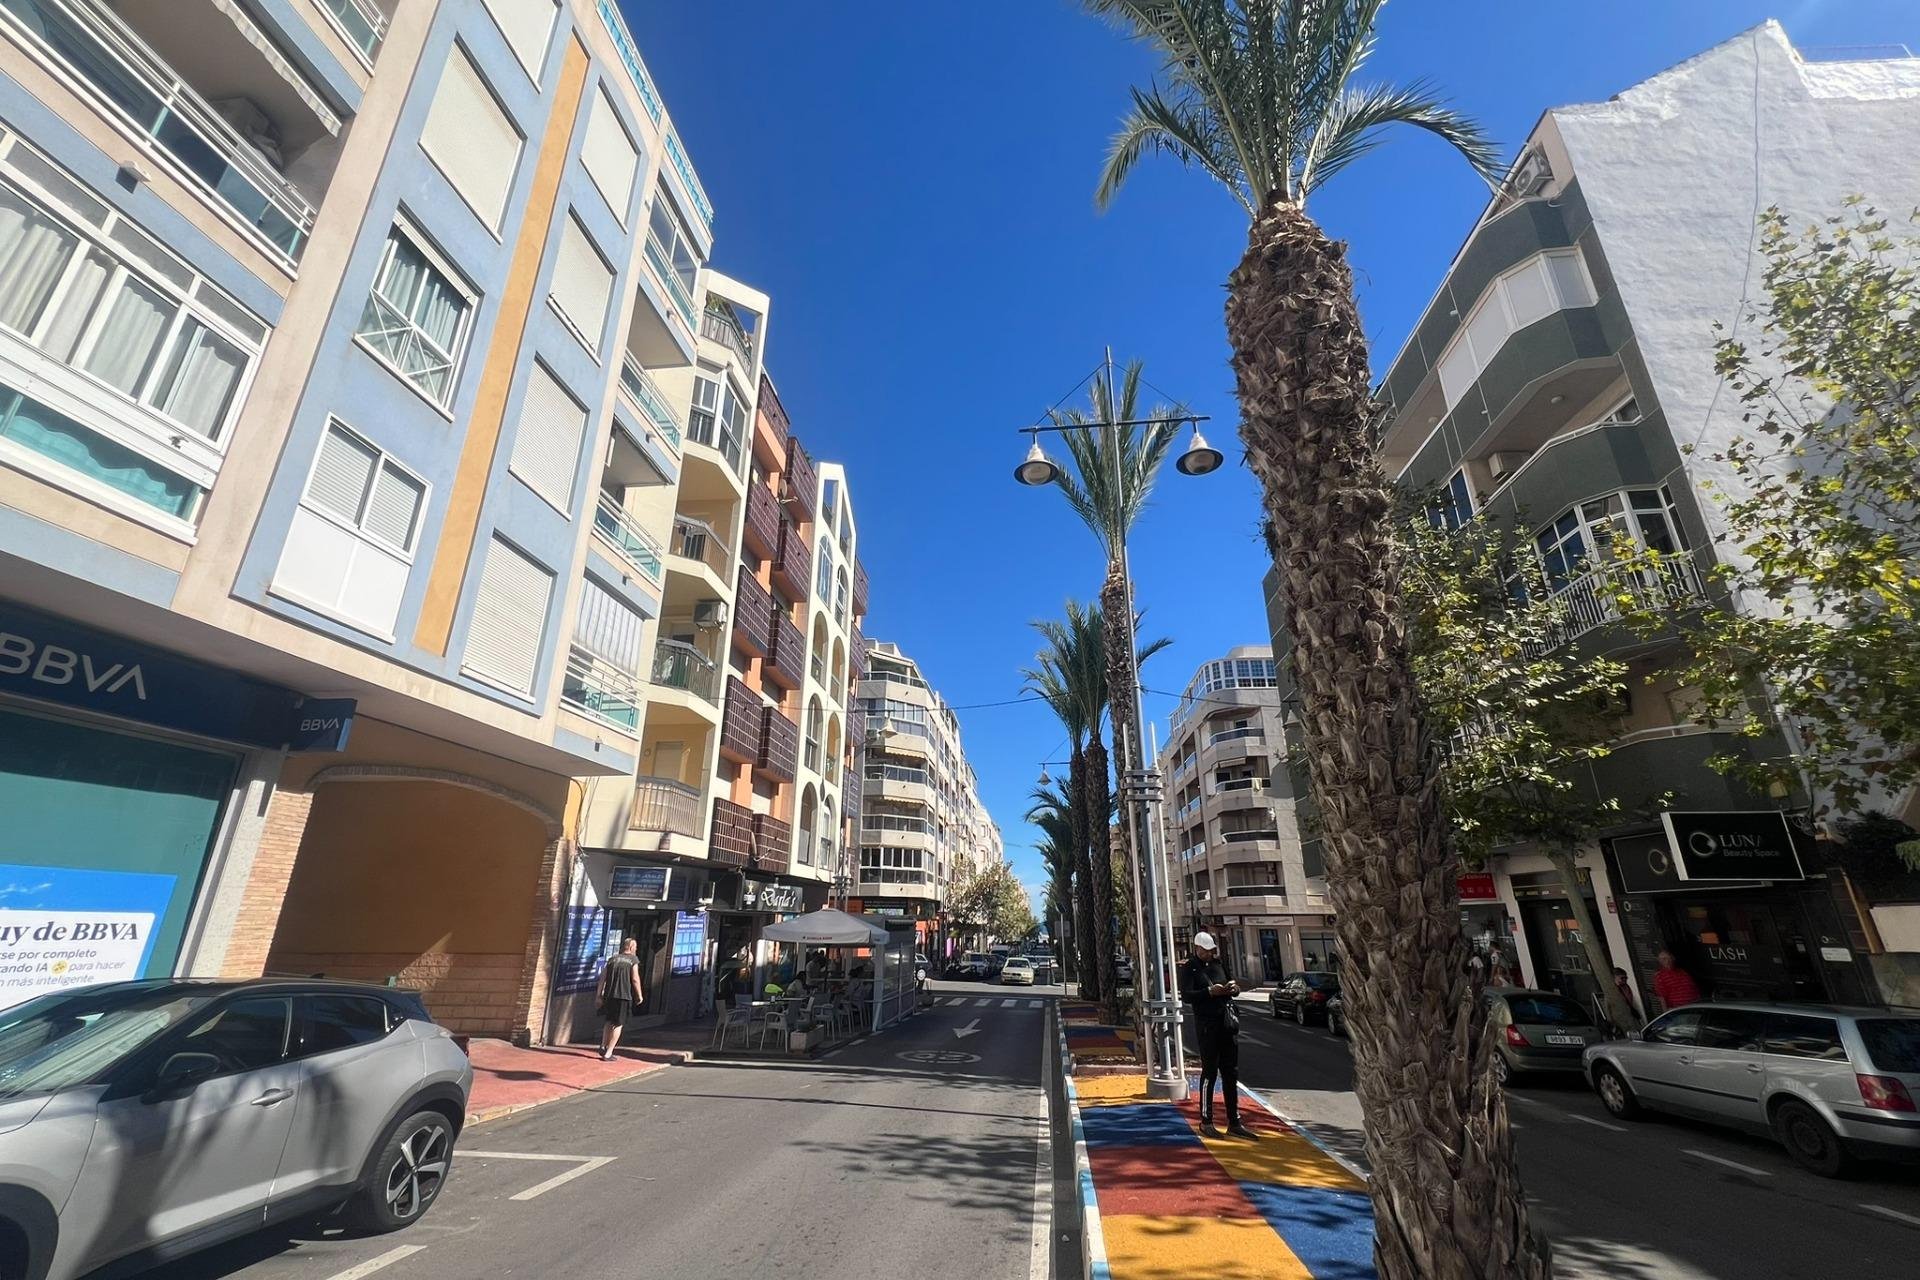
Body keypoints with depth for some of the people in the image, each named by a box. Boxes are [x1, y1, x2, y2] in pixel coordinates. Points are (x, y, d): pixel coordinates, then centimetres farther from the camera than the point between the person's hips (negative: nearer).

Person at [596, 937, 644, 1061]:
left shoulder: (613, 959, 14)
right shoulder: (633, 959, -1)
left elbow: (602, 977, 9)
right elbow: (635, 979, -8)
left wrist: (600, 994, 15)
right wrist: (640, 995, 1)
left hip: (609, 995, 5)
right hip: (624, 995, -5)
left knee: (609, 1021, 24)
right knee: (618, 1025, 4)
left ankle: (603, 1047, 22)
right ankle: (608, 1054, 3)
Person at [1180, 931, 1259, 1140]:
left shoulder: (1218, 964, 14)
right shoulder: (1189, 968, -4)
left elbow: (1233, 988, 21)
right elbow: (1186, 996, -15)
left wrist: (1234, 988, -3)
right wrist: (1209, 992, -27)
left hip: (1228, 1022, 6)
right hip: (1207, 1024, -6)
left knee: (1231, 1074, 10)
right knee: (1209, 1073, 0)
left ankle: (1234, 1122, 19)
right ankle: (1206, 1121, 12)